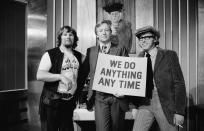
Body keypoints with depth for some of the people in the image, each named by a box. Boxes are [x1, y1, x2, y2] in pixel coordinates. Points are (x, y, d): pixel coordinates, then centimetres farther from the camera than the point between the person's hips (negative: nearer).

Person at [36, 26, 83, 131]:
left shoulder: (79, 56, 9)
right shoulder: (50, 54, -7)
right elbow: (39, 75, -17)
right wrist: (61, 76, -24)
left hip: (70, 101, 5)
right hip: (52, 100, -4)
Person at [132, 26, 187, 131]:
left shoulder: (169, 55, -3)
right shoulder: (140, 57, 8)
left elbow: (179, 83, -6)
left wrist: (179, 112, -10)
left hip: (166, 105, -2)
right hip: (145, 104, 3)